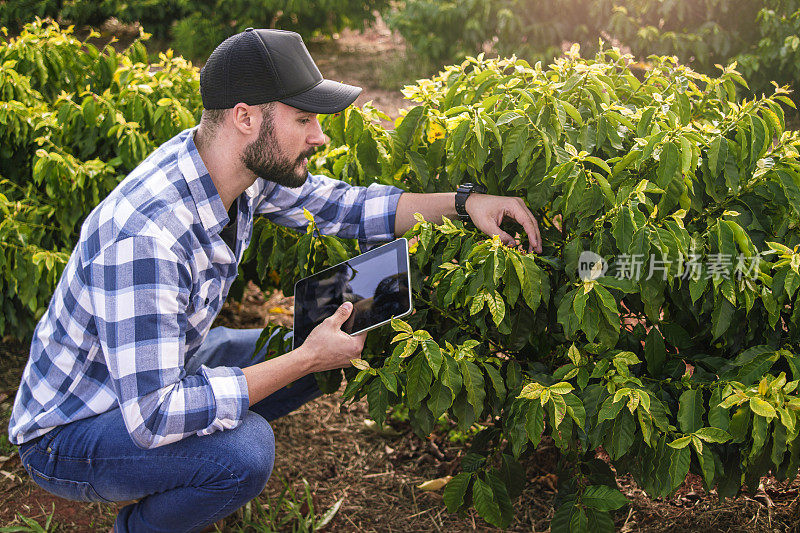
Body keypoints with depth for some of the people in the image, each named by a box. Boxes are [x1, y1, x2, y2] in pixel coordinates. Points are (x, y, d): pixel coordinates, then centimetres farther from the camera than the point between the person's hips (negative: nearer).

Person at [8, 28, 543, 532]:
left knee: (308, 349, 5)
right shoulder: (143, 236, -37)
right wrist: (307, 359, -31)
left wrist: (464, 202, -8)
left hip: (159, 369, 9)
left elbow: (342, 205, 4)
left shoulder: (246, 165, -10)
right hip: (67, 434, -8)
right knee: (245, 451, -32)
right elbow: (155, 416, -38)